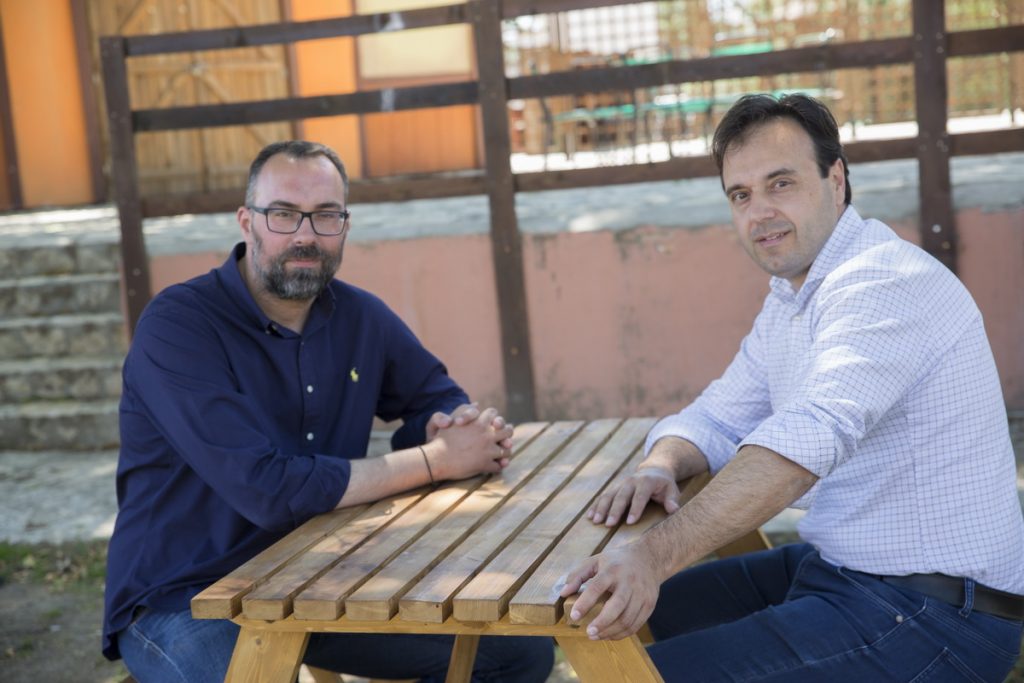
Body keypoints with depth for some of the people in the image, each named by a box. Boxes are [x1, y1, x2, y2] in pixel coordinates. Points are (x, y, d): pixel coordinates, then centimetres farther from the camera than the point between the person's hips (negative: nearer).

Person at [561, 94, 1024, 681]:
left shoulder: (883, 282, -21)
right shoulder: (789, 302, 13)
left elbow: (810, 437, -36)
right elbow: (716, 418, 13)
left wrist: (657, 555, -44)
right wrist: (660, 467, -11)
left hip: (936, 613, -9)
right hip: (831, 568, 9)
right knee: (638, 618, 10)